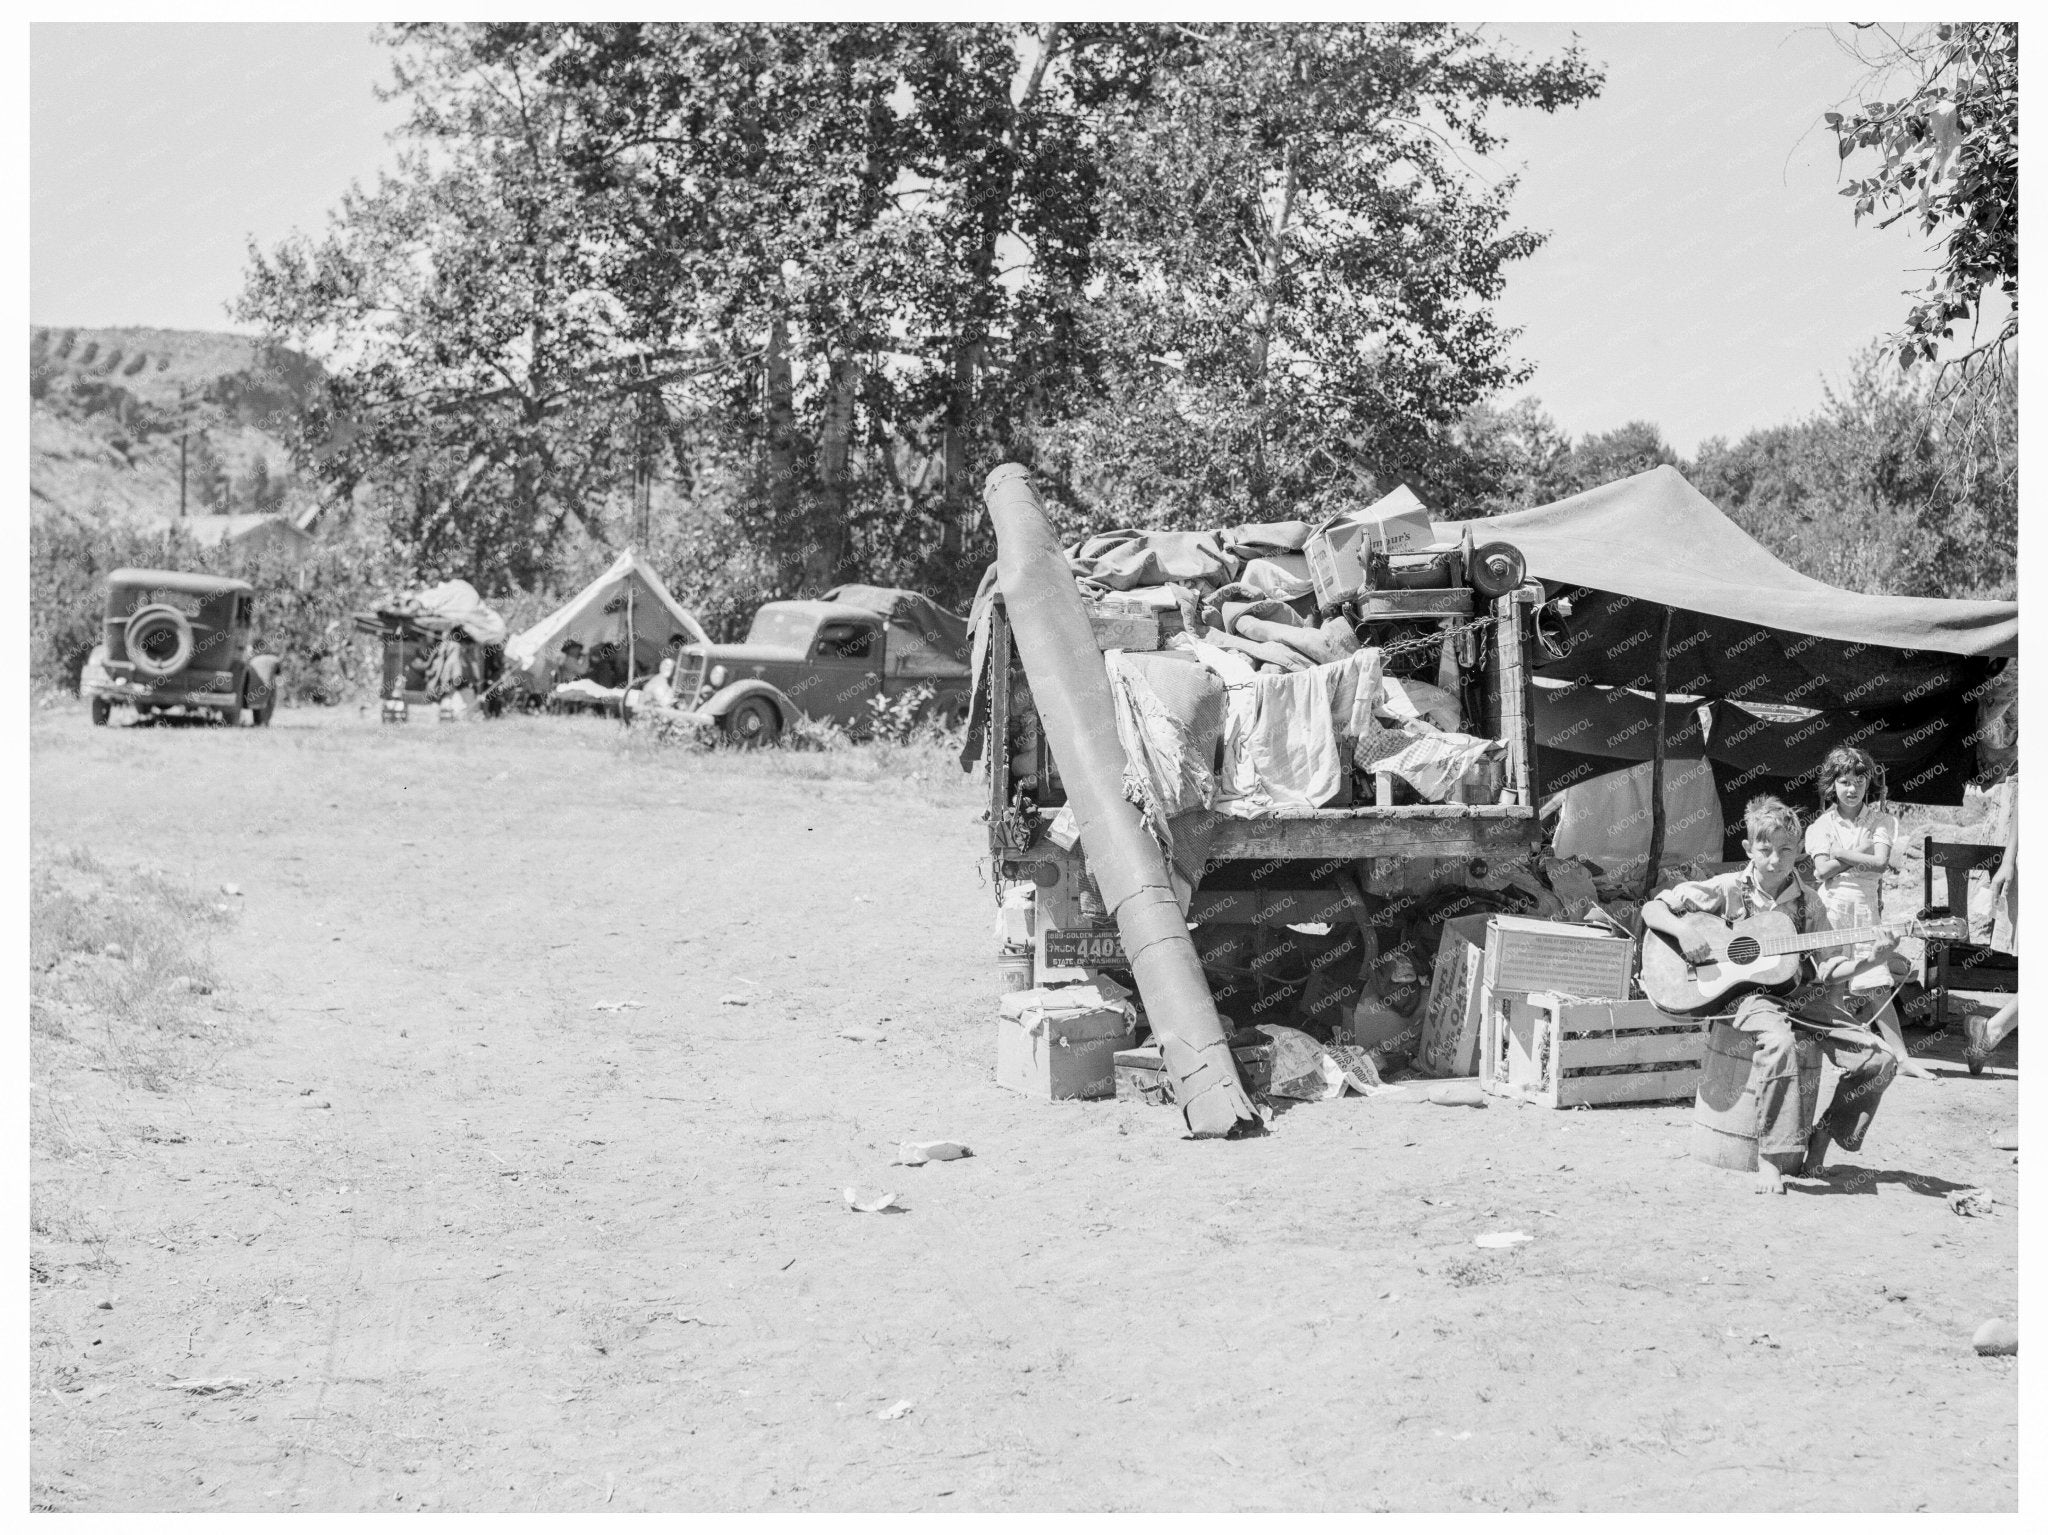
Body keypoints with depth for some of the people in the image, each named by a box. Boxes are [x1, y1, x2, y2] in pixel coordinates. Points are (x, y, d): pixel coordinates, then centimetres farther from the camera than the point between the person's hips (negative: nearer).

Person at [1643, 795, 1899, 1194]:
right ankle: (1771, 1159, -31)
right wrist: (1683, 932, -20)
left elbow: (1826, 967, 7)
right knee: (1779, 1044, -40)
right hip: (1746, 994, -5)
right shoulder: (1728, 889, -2)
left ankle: (1821, 1138, 8)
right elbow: (1652, 908, -1)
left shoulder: (1808, 901, 8)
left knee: (1880, 1062, -8)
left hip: (1796, 996, 5)